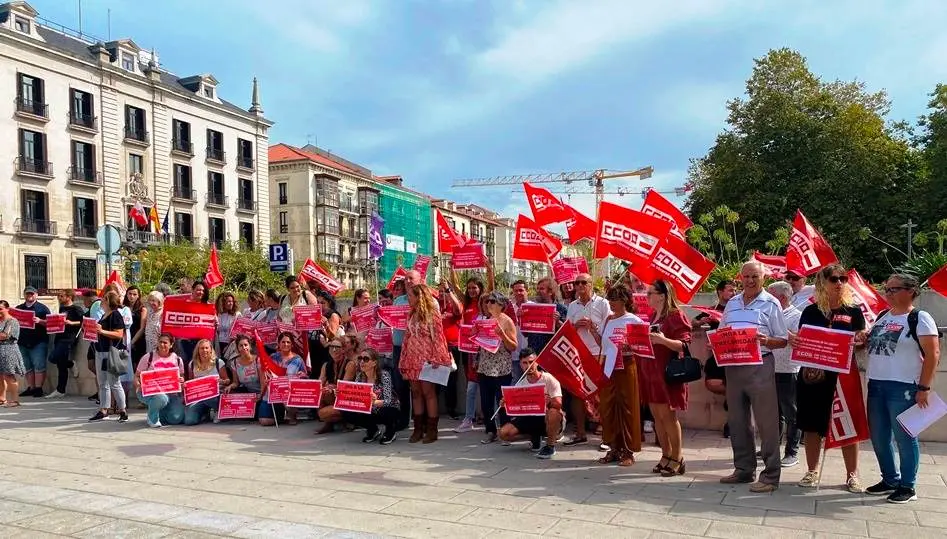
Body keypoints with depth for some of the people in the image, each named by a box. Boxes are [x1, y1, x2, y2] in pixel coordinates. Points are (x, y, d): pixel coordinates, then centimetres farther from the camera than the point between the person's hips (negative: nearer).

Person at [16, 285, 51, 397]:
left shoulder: (42, 308, 3)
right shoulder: (18, 308, 15)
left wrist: (40, 321, -22)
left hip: (38, 342, -4)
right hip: (23, 342, 5)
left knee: (39, 366, -6)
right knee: (28, 367, 9)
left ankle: (38, 388, -3)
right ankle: (30, 388, 14)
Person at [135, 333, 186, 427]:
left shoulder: (177, 359, 8)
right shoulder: (148, 357, 0)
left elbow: (181, 378, 15)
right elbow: (137, 376, 0)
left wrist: (182, 381, -10)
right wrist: (139, 386, -22)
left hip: (170, 393, 3)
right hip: (149, 392, -3)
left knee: (177, 418, -17)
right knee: (161, 398, -39)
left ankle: (160, 414, 20)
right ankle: (152, 418, -4)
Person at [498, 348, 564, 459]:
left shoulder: (549, 379, -13)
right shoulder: (520, 384, 2)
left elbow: (558, 404, -23)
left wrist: (549, 401, -45)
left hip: (550, 421, -5)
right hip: (530, 418, 5)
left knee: (553, 412, -41)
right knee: (503, 433, -13)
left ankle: (550, 446, -18)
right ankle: (534, 436, 11)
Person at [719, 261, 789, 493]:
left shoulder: (771, 304, -1)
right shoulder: (732, 303, 14)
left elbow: (782, 340, -2)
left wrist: (766, 341, -22)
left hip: (760, 366, -6)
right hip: (733, 366, 6)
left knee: (766, 422, -3)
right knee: (737, 421, 12)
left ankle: (770, 476, 4)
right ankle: (743, 469, 23)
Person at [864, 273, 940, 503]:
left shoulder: (920, 318, -6)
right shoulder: (882, 317, 14)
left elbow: (933, 355, -10)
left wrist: (924, 388, -15)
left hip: (903, 388, -7)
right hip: (875, 385, 7)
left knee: (905, 438, 2)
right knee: (879, 438, 12)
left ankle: (907, 487, 14)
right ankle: (890, 480, 27)